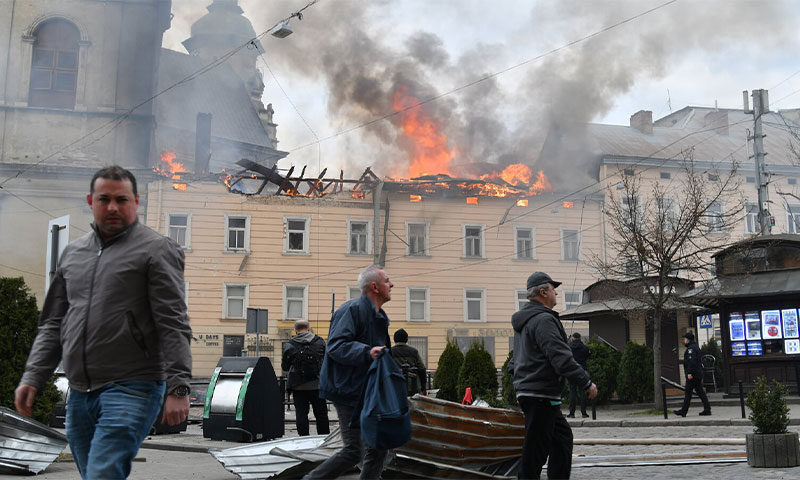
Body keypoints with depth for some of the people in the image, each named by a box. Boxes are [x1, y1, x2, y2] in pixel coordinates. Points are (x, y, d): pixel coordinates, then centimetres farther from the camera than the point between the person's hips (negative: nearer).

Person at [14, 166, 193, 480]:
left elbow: (174, 325, -9)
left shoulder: (156, 250, -2)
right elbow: (53, 324, 20)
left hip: (131, 391, -7)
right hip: (79, 394, 7)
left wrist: (178, 388, -16)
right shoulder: (73, 253, 17)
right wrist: (32, 377, 10)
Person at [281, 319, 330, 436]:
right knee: (321, 414, 10)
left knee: (301, 414, 3)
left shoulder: (290, 345, -3)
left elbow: (284, 367, 5)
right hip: (317, 384, 1)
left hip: (298, 386, -1)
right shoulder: (319, 341, 2)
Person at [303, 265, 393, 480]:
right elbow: (335, 346, -24)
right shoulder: (353, 310, -14)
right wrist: (367, 352, -34)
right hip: (349, 391, -10)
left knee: (377, 448, 9)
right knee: (353, 451, -9)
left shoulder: (380, 317, 17)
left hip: (367, 392, 10)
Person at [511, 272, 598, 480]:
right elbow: (561, 358, -22)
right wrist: (587, 382, -15)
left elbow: (516, 360, 25)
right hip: (540, 395, -10)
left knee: (562, 437, 17)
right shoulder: (543, 320, -16)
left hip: (527, 390, 10)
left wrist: (520, 385, 28)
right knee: (536, 447, -5)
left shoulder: (524, 320, 17)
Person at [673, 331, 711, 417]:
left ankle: (683, 411, -3)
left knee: (688, 392, -6)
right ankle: (707, 409, 5)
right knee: (700, 391, 9)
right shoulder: (696, 347, 20)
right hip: (698, 374, 10)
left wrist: (690, 373, -25)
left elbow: (692, 361, -23)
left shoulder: (691, 348, -13)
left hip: (692, 375, -10)